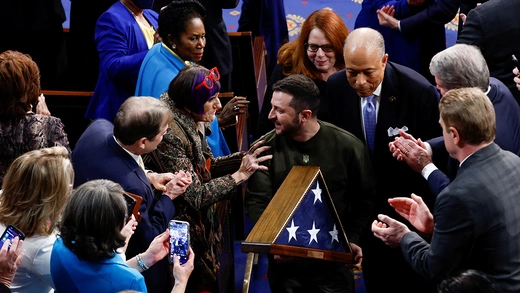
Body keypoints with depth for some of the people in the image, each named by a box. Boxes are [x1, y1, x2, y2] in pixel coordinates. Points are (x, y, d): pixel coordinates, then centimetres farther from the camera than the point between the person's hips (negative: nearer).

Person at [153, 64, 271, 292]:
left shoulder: (192, 122, -2)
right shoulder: (171, 135, -29)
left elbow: (207, 166, 7)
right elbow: (195, 197, -27)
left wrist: (246, 157, -7)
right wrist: (239, 175, -23)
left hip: (202, 222, 9)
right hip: (184, 229, -9)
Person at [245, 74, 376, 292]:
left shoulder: (347, 146, -6)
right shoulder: (267, 147, -5)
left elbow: (364, 198, 5)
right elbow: (256, 200, -5)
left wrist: (352, 239, -5)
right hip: (285, 261, 1)